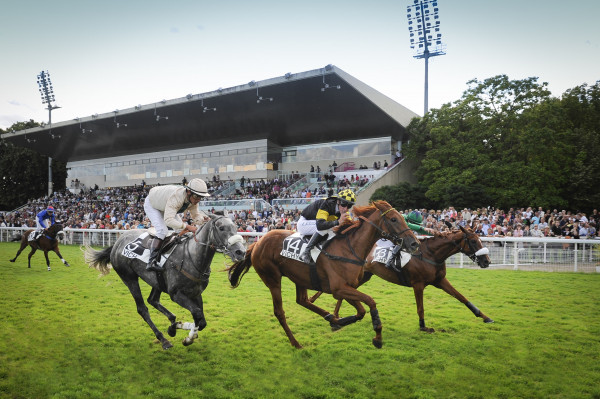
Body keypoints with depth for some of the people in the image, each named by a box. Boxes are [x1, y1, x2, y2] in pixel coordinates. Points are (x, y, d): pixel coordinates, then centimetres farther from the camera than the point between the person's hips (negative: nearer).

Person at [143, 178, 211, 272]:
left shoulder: (193, 199, -22)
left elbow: (195, 215, -8)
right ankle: (151, 262, -25)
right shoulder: (176, 197, -46)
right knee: (162, 231, -25)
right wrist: (188, 227, -55)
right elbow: (168, 220, -53)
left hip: (165, 207, 8)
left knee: (181, 229, 2)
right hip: (151, 205, -8)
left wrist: (203, 219, -31)